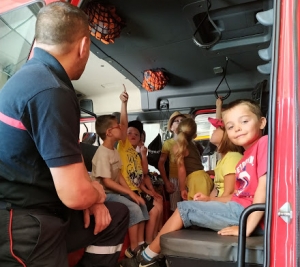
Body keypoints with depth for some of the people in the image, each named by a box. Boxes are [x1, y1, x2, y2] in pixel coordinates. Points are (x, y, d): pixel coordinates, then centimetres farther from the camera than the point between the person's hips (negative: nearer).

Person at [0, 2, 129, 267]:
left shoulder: (31, 75, 9)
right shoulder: (51, 91, -24)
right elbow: (76, 194, -26)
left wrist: (89, 196, 7)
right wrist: (98, 193, -3)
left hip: (39, 215, 9)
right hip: (25, 228, -9)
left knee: (117, 216, 18)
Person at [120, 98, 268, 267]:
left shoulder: (264, 143, -11)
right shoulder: (245, 159, 17)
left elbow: (265, 184, -21)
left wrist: (247, 227, -24)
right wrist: (209, 200, 13)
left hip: (246, 212, -9)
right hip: (239, 208, 9)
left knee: (184, 208, -3)